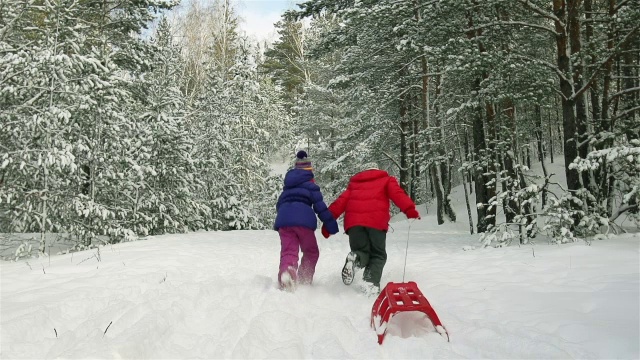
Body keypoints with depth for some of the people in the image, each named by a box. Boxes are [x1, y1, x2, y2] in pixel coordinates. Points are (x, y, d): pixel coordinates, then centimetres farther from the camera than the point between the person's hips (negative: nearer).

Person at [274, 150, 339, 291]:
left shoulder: (287, 186, 29)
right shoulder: (310, 185, 11)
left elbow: (279, 205, 36)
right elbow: (320, 207, 0)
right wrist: (331, 225, 2)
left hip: (283, 220, 4)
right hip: (303, 220, -4)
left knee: (288, 252, -8)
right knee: (311, 252, 14)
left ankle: (286, 271, -41)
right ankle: (303, 281, 3)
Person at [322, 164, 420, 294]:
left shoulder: (354, 183, 31)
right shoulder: (386, 180, 24)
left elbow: (341, 201, 20)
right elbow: (397, 194, 4)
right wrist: (410, 210, -8)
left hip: (354, 222, 2)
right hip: (376, 221, -2)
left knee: (362, 252, 14)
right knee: (378, 255, 8)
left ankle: (356, 258, -22)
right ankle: (371, 282, -18)